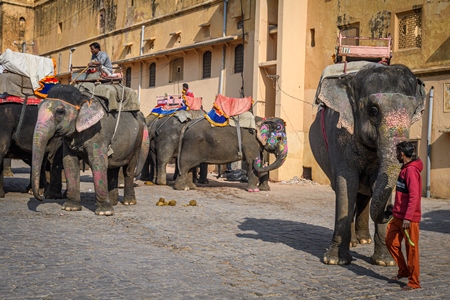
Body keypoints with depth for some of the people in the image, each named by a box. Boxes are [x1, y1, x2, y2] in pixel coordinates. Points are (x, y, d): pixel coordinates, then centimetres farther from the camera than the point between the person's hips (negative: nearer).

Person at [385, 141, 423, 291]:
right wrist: (395, 207, 22)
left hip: (409, 219, -10)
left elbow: (414, 196, -24)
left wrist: (408, 217, -26)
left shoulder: (411, 170, -17)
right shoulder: (404, 169, 14)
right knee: (391, 241, 12)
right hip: (398, 216, 10)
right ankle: (403, 271, 28)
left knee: (411, 249, -1)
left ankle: (414, 282, 9)